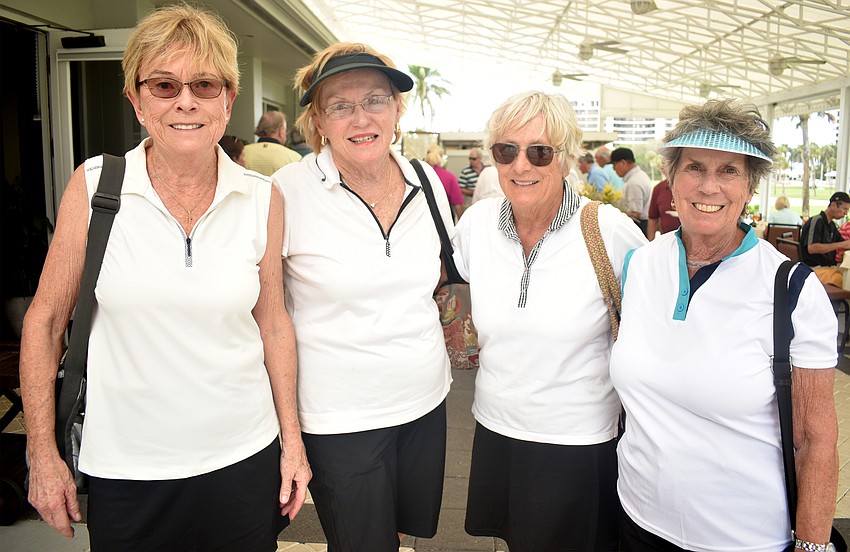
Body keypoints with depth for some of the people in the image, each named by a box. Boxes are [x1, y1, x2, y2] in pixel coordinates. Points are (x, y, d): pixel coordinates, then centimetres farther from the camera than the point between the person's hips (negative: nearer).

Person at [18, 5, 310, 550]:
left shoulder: (262, 199, -4)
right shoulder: (95, 185, -8)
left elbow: (273, 323, 5)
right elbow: (46, 319, -1)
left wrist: (292, 442, 6)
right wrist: (43, 454, -1)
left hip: (243, 459, 1)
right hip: (125, 469, -1)